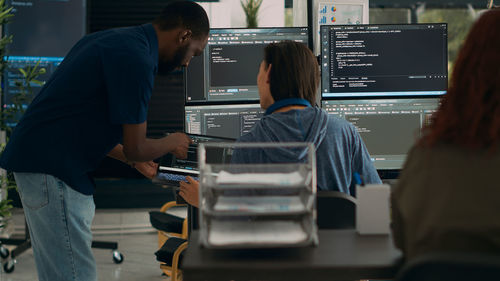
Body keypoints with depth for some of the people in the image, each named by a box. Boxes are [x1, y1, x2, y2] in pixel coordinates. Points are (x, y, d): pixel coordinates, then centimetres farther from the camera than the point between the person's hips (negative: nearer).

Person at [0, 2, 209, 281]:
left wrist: (134, 159, 28)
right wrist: (172, 143, 7)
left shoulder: (113, 39, 14)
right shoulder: (136, 58, -17)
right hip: (53, 171, -11)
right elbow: (135, 148, -13)